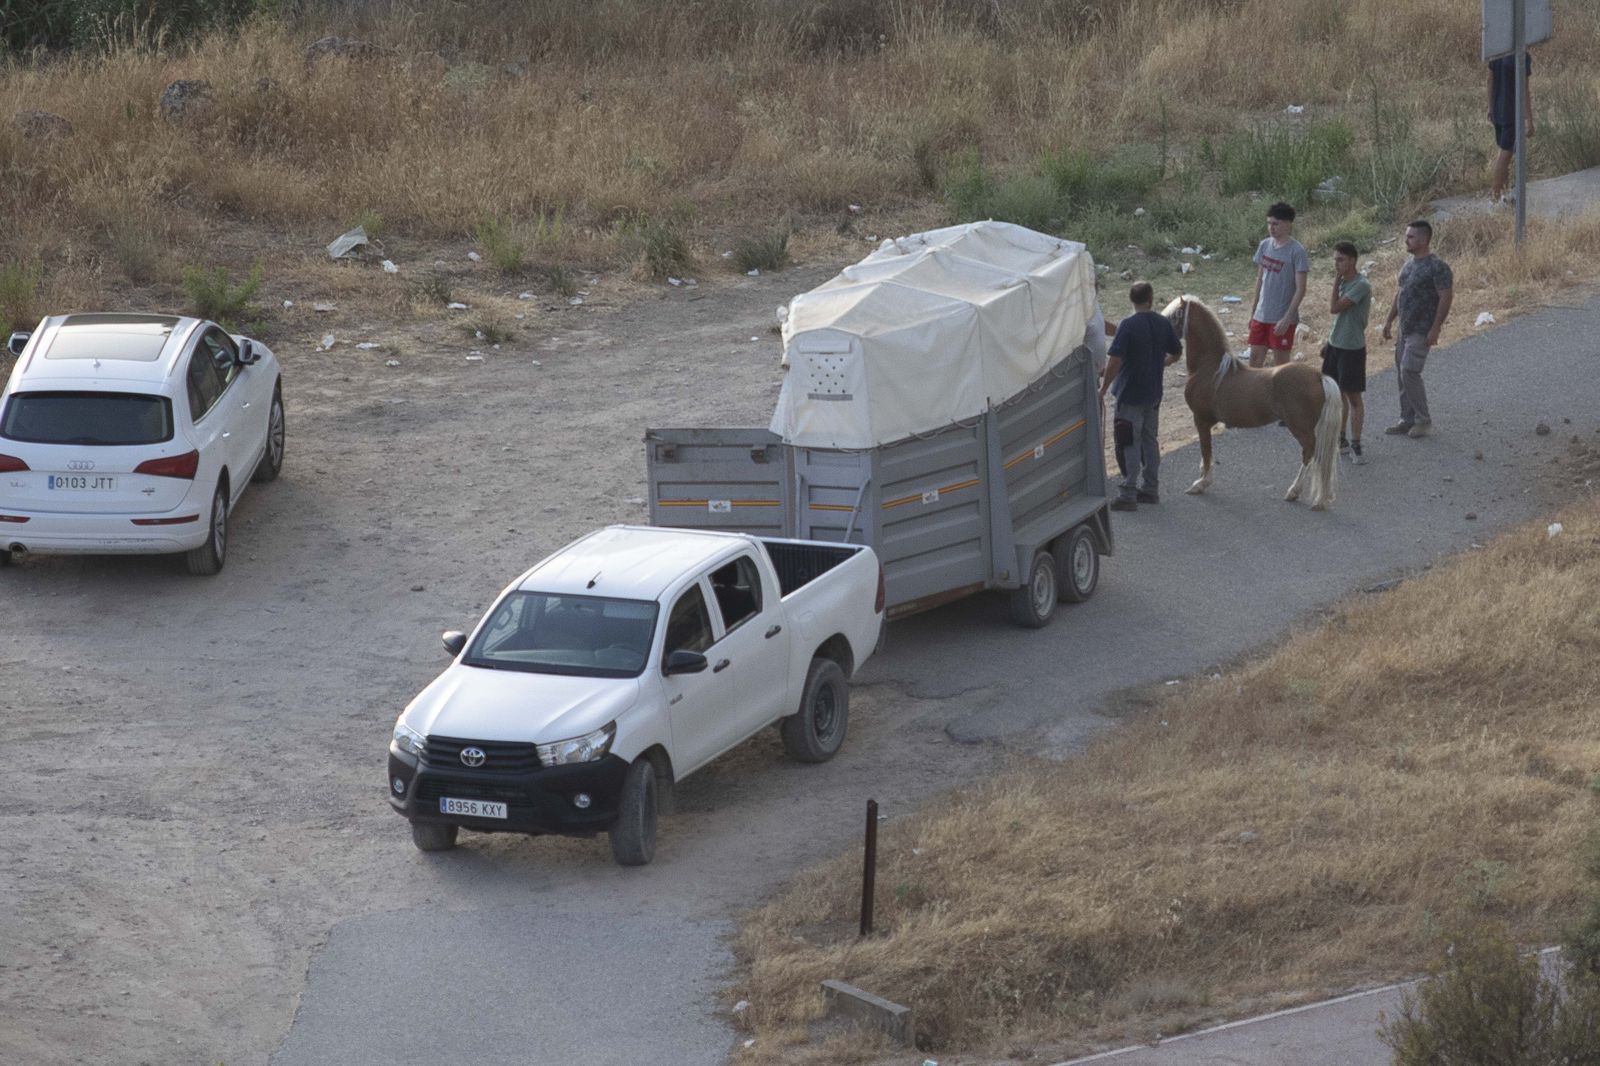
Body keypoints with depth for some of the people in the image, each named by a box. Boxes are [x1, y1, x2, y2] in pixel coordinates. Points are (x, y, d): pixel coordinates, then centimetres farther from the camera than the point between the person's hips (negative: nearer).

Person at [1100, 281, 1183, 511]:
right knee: (1149, 440, 18)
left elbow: (1115, 361, -22)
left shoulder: (1128, 325, -18)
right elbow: (1176, 353, 12)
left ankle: (1128, 495, 0)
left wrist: (1103, 389, -14)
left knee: (1129, 444, -1)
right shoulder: (1163, 324, 0)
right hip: (1154, 394, 6)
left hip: (1130, 395, -6)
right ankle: (1151, 489, 25)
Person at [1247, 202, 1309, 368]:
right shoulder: (1265, 245, 5)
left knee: (1280, 363, 2)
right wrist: (1253, 312, 13)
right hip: (1261, 315, 6)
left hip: (1282, 318, -6)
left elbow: (1300, 289, -15)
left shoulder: (1296, 251, -15)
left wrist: (1287, 319, -20)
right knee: (1255, 358, 10)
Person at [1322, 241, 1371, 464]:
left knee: (1353, 396, -2)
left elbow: (1334, 309, -23)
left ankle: (1356, 446, 3)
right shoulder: (1343, 283, 7)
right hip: (1335, 346, 8)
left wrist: (1337, 281, -15)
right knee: (1338, 394, 14)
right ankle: (1341, 441, 24)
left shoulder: (1361, 286, -19)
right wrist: (1329, 342, 19)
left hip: (1352, 349, -8)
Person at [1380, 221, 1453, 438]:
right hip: (1404, 329, 9)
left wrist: (1435, 329, -20)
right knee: (1402, 375, 9)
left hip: (1421, 331, -9)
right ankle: (1407, 420, 18)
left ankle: (1424, 421, -4)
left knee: (1409, 372, -14)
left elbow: (1446, 298, -17)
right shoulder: (1409, 265, 12)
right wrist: (1389, 320, 16)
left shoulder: (1437, 267, -15)